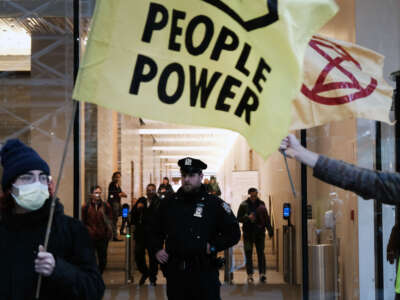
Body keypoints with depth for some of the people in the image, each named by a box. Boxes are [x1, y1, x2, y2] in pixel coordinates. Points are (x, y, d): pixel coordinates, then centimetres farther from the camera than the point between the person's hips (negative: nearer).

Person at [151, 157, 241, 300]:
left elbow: (234, 233, 2)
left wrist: (212, 247, -8)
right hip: (175, 273, 3)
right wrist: (157, 249, 7)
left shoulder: (214, 204, 0)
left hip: (204, 273, -3)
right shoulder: (168, 203, 11)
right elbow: (156, 231, 24)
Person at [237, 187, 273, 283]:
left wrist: (269, 229, -1)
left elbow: (266, 218, 7)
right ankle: (250, 275, 6)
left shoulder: (261, 204, 5)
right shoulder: (244, 205, -1)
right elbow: (239, 218, 0)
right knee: (248, 254, 1)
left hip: (260, 232, 1)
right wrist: (248, 218, -17)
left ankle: (262, 273, 0)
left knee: (261, 253, -2)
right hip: (248, 233, -1)